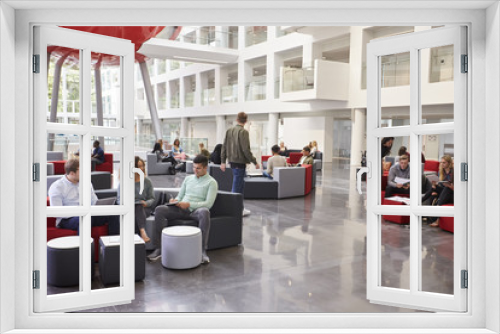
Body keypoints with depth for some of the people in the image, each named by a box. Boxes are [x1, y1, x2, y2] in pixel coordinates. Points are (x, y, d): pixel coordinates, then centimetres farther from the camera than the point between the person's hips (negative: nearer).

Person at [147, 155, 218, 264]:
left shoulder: (211, 182, 4)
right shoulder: (188, 178, 21)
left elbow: (208, 204, -7)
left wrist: (189, 204, -19)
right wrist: (175, 201, -2)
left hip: (196, 210, -5)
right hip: (181, 209, 5)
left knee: (204, 212, -41)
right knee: (159, 209, -21)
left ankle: (202, 250, -37)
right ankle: (159, 247, -20)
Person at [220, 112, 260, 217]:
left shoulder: (229, 130, 8)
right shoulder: (243, 132, -14)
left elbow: (224, 147, 9)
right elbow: (246, 150, -18)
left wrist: (223, 161, 14)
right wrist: (255, 162, -11)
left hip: (232, 161, 8)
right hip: (240, 162, -8)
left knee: (241, 184, 19)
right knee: (237, 186, -1)